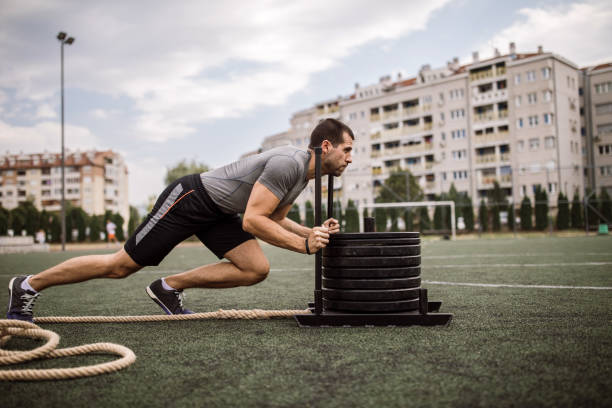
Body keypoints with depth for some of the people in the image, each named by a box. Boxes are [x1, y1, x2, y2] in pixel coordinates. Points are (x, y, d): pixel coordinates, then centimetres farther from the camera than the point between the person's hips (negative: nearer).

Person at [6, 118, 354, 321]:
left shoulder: (307, 173, 7)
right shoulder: (288, 164, -25)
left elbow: (273, 218, 14)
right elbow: (252, 220, -30)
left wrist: (314, 232, 0)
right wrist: (304, 244, -27)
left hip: (217, 211, 9)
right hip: (189, 198, -9)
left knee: (256, 269, -7)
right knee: (120, 266, -2)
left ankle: (169, 288, 7)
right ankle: (29, 285, 17)